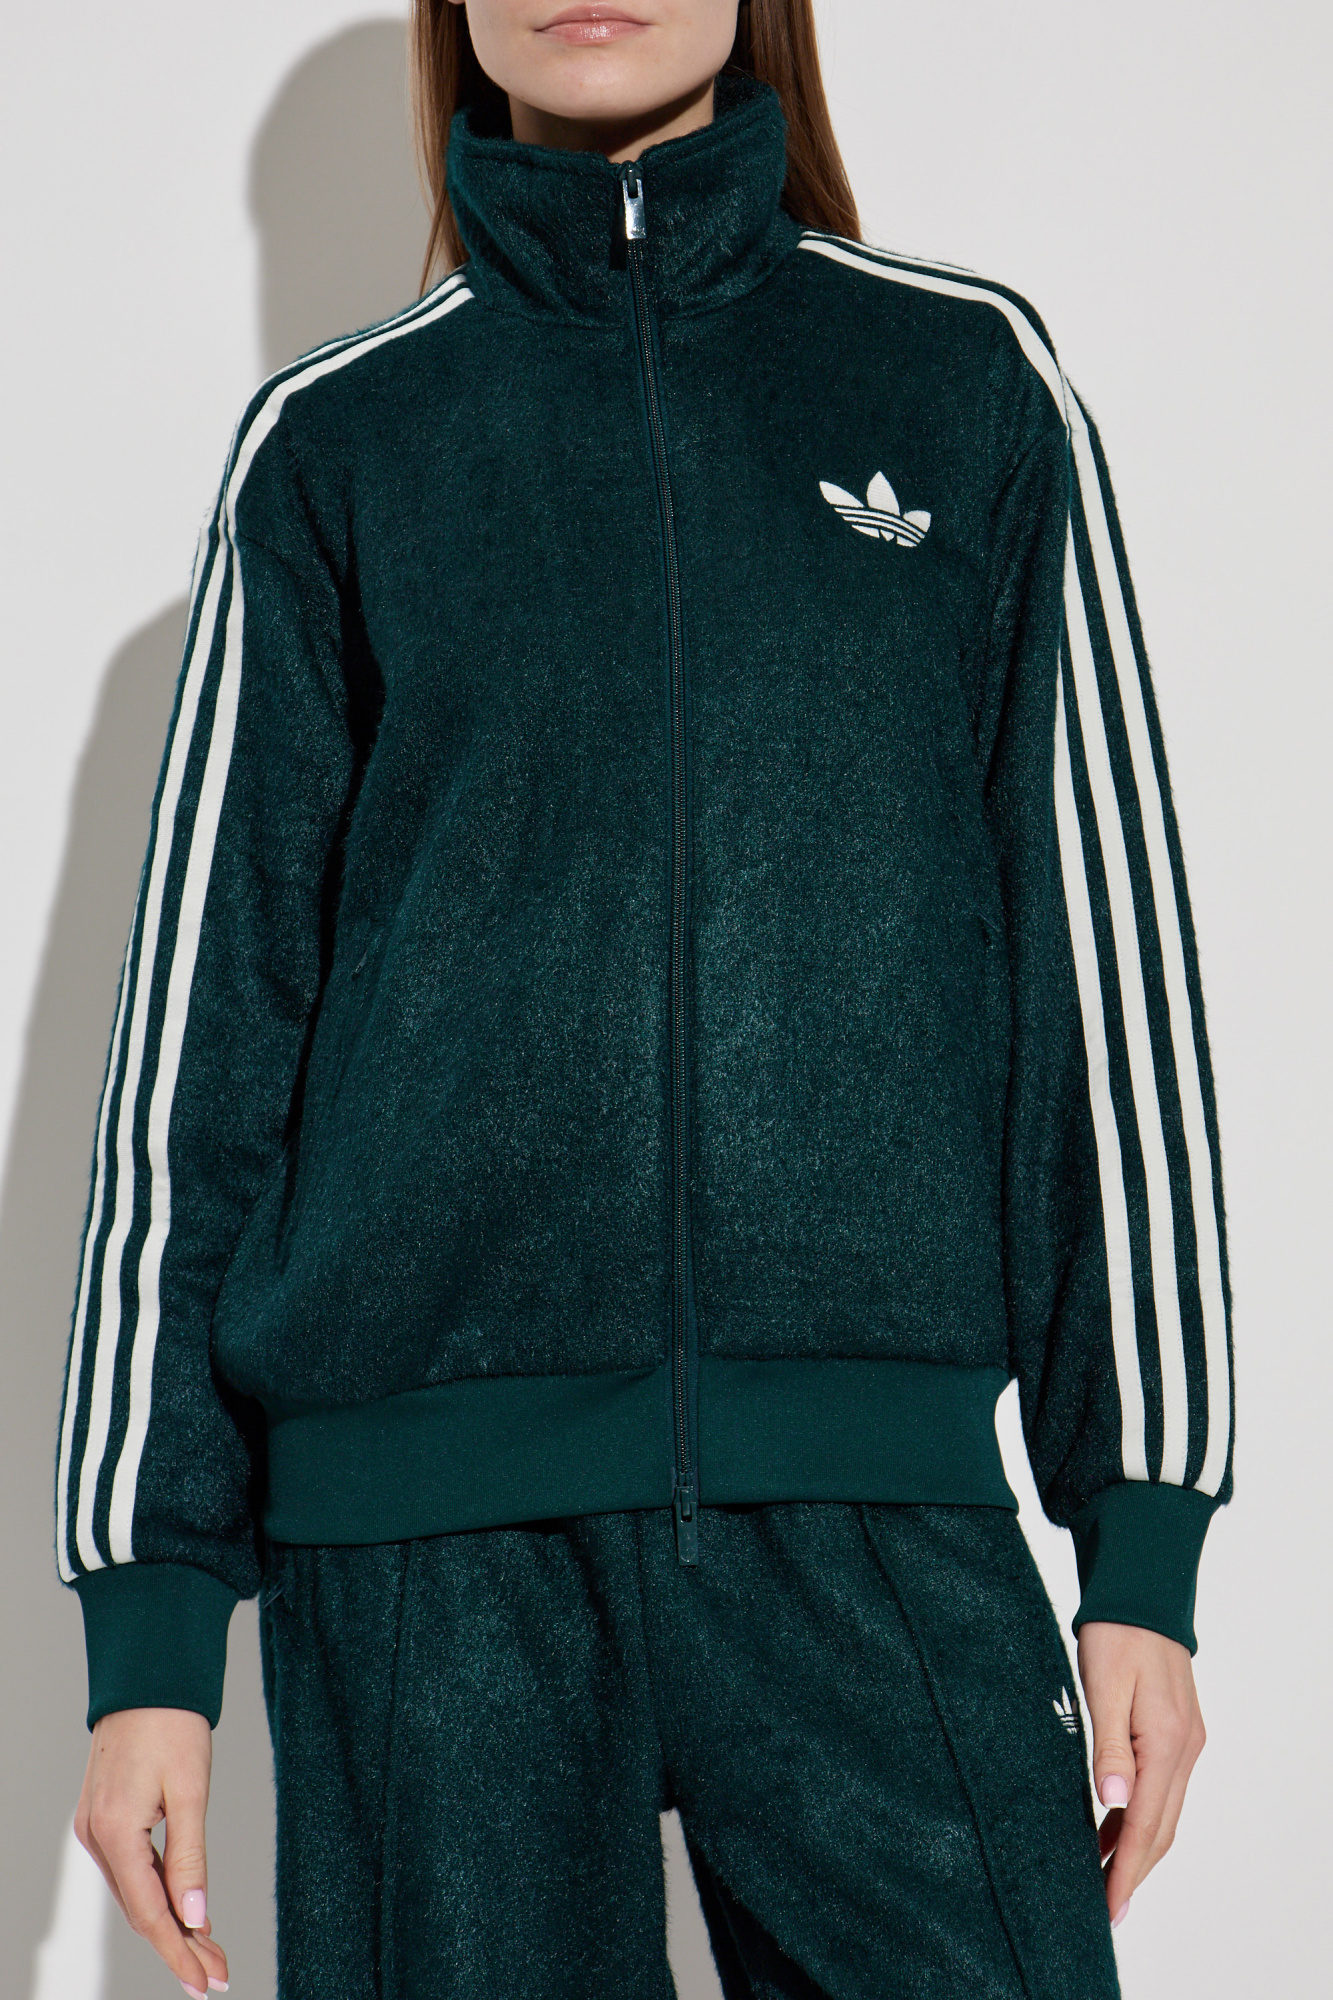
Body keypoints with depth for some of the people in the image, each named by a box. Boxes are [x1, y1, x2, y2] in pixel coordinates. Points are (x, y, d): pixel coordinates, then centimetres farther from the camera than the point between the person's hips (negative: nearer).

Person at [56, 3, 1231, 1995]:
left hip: (876, 1502, 0)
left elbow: (1106, 952, 8)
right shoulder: (333, 443, 10)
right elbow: (203, 1013, 9)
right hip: (425, 1527, 1)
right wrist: (149, 1617, 5)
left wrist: (1145, 1539, 4)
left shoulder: (968, 382, 10)